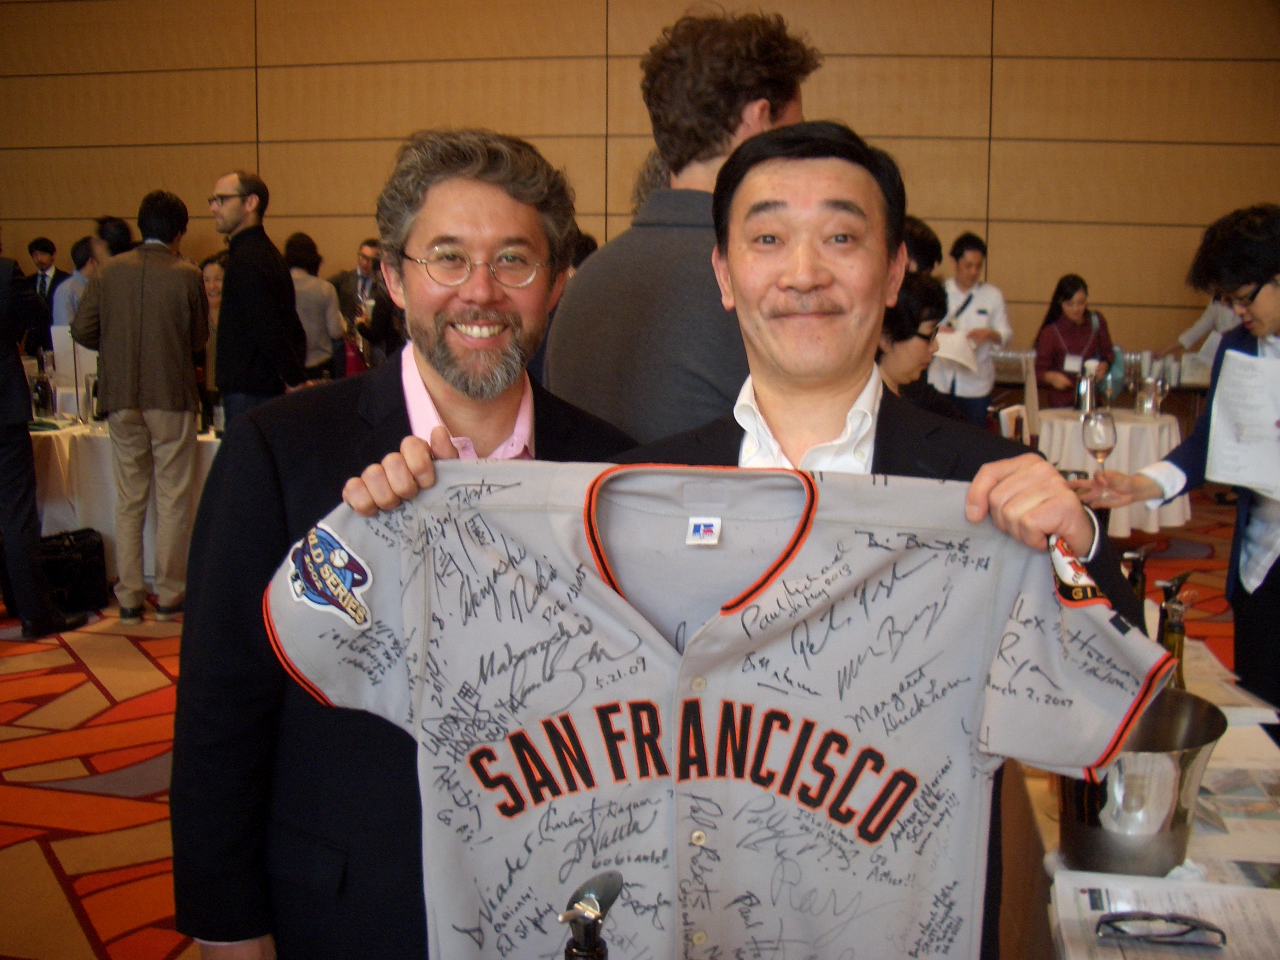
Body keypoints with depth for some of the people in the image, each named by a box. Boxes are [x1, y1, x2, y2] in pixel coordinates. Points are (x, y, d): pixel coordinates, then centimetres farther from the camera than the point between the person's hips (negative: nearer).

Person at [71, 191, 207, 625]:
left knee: (129, 499, 12)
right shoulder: (186, 275, -8)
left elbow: (82, 330, -1)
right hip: (171, 397, -3)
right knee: (173, 499, 6)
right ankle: (169, 596, 10)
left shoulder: (110, 270, -1)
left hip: (120, 397, 3)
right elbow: (199, 338, 0)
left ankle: (129, 598, 15)